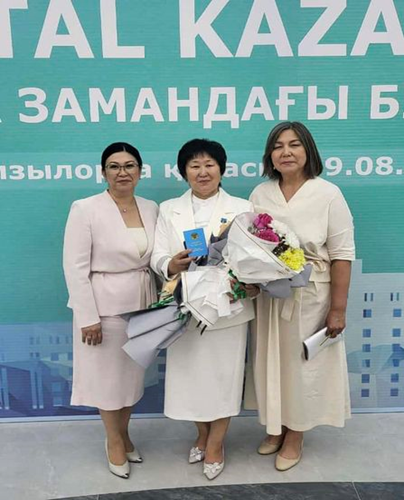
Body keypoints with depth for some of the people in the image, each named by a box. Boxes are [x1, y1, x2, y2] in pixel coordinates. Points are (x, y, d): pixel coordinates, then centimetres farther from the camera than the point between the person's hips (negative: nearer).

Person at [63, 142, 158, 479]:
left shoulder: (152, 209, 3)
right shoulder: (85, 209, -12)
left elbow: (156, 258, 8)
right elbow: (75, 267, -14)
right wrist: (88, 317, -15)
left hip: (143, 305, 5)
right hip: (105, 306, -5)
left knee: (133, 373, 18)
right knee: (108, 375, 12)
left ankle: (124, 434, 42)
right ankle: (114, 441, 36)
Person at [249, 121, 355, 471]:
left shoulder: (328, 194, -9)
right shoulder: (259, 195, 3)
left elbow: (342, 256, -9)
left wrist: (338, 309, -11)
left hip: (310, 297, -3)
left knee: (303, 364, 10)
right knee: (272, 362, 14)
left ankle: (295, 437, 33)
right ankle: (276, 428, 38)